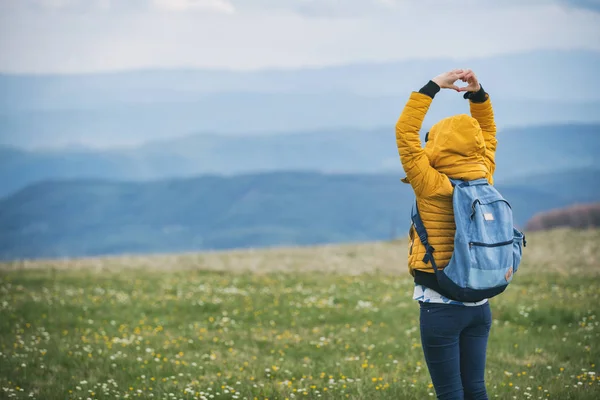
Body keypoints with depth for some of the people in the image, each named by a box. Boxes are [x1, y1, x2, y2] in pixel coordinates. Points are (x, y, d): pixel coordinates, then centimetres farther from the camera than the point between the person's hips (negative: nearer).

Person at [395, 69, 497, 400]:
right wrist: (477, 94, 7)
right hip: (479, 305, 6)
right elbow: (488, 134, 16)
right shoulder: (483, 181, 0)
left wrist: (434, 87, -11)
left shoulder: (433, 187, -15)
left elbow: (405, 131, -14)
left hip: (440, 307, -6)